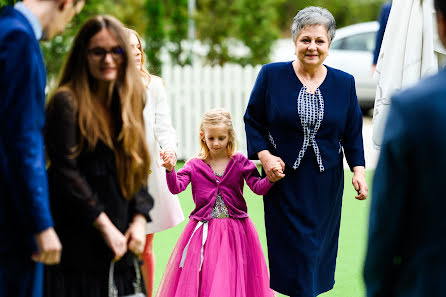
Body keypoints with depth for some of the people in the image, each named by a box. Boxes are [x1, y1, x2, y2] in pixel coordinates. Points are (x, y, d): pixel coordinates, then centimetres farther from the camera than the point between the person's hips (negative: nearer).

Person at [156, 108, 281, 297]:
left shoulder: (240, 162, 3)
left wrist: (270, 179, -27)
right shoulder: (194, 166, 3)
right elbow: (176, 188, -9)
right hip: (203, 231, 0)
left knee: (232, 279, 0)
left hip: (235, 231, 0)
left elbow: (258, 187, -6)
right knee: (202, 280, -1)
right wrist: (170, 170, -29)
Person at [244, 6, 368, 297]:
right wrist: (264, 155, -11)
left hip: (326, 184, 2)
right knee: (293, 248, -5)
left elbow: (353, 132, 7)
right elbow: (252, 121, 3)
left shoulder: (344, 82, 4)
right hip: (285, 181, -2)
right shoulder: (272, 75, -2)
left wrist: (359, 169, -5)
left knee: (318, 247, 9)